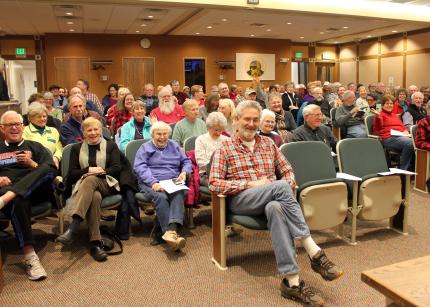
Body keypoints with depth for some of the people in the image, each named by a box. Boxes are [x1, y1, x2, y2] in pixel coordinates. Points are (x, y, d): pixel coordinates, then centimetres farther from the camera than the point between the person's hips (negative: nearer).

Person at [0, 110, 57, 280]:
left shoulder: (34, 147, 26)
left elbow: (50, 170, 14)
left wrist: (32, 164, -4)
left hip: (37, 190, 1)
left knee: (47, 168, -33)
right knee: (18, 202, -39)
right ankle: (29, 256, -42)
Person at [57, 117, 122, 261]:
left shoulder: (111, 146, 17)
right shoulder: (76, 148, 21)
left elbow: (117, 168, 4)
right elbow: (72, 173, 10)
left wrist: (100, 172, -14)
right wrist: (88, 170, -9)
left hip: (107, 184, -1)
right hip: (83, 185, 1)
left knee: (91, 179, -39)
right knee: (95, 196, -39)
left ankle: (73, 227, -52)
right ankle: (95, 244, -47)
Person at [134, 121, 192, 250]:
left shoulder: (174, 146, 26)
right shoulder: (145, 148, 14)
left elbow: (186, 161, 27)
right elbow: (139, 167, -2)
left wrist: (184, 172, 2)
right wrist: (153, 182, -19)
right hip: (151, 183, -2)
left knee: (179, 194, -35)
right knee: (161, 197, -36)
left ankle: (170, 231, -52)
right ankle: (171, 232, -43)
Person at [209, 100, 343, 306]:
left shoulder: (268, 143, 22)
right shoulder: (225, 148, 8)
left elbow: (288, 172, 22)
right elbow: (214, 184, -3)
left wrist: (287, 186, -4)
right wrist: (250, 184, -12)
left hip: (272, 199, 3)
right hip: (241, 200, -3)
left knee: (276, 208, -38)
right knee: (280, 187, -34)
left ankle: (292, 281, -40)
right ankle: (315, 253, -34)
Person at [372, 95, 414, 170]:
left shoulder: (396, 116, 33)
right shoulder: (381, 115, 10)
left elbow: (403, 126, 32)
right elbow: (377, 129, -6)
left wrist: (406, 131, 7)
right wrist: (378, 117, -25)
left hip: (400, 136, 7)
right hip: (388, 138, -7)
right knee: (409, 143, -34)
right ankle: (402, 169, -25)